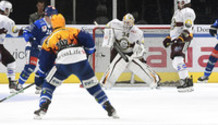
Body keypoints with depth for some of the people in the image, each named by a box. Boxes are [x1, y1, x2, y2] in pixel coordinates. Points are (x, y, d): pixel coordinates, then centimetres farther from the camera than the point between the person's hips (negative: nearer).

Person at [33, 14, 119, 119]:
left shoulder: (49, 39, 22)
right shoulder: (72, 31, 22)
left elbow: (43, 63, 20)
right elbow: (87, 38, 7)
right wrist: (89, 51, 23)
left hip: (63, 63, -1)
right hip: (81, 61, 1)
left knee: (49, 84, 16)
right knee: (93, 85, 14)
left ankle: (43, 107, -1)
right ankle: (110, 109, 12)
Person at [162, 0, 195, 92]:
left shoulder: (187, 12, -9)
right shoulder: (178, 12, 24)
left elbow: (188, 29, -19)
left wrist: (180, 38, -29)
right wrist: (168, 38, 25)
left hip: (183, 39, -11)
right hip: (175, 40, 11)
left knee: (178, 60, -23)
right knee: (175, 63, 10)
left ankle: (187, 82, -27)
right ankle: (186, 80, 13)